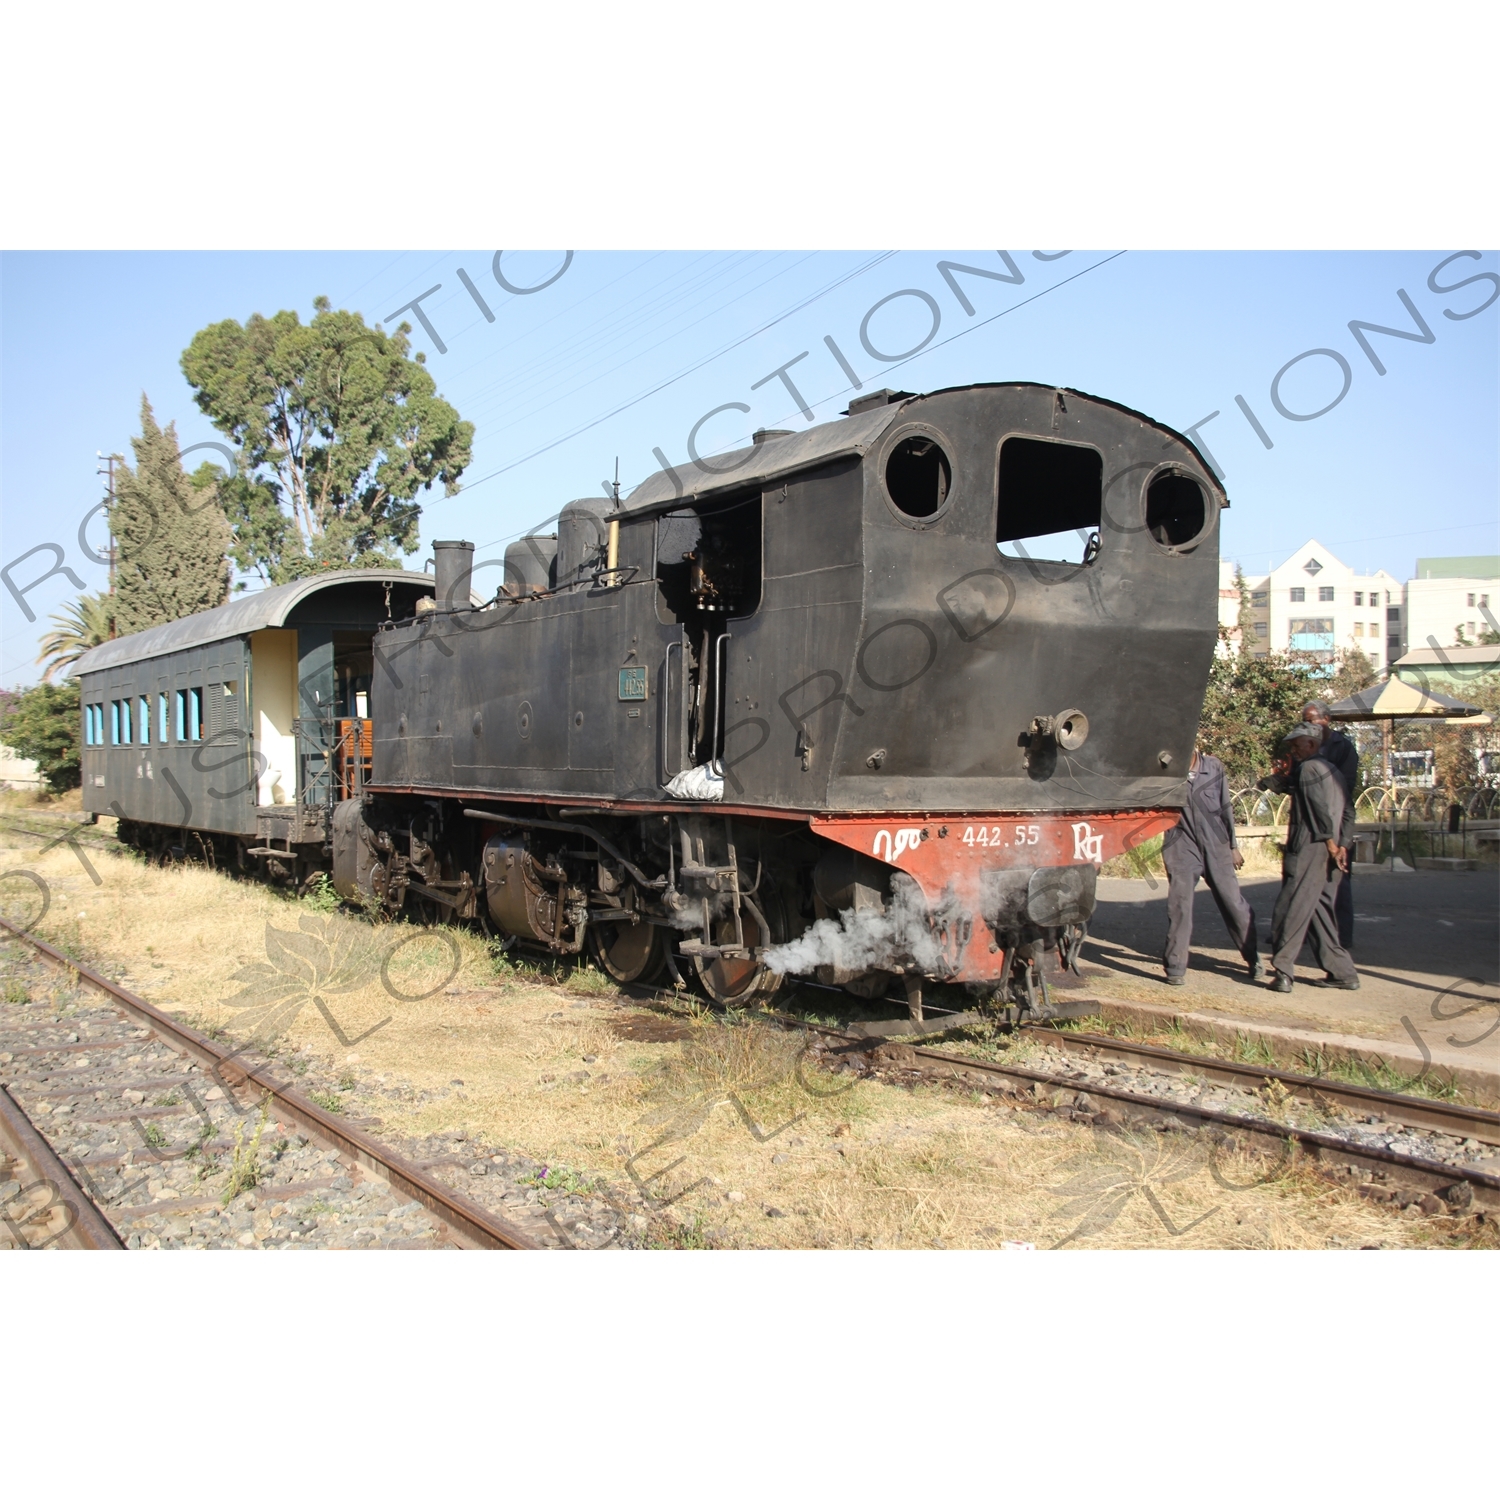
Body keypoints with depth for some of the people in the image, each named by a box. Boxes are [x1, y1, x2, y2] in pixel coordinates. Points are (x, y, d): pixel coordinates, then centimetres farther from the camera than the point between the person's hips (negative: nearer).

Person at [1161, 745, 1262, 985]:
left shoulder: (1213, 767, 4)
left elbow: (1225, 808, 10)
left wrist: (1233, 846, 11)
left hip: (1216, 847, 2)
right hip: (1182, 849, -2)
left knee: (1235, 904, 8)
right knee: (1179, 906, -6)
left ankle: (1254, 959, 25)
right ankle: (1175, 968, 4)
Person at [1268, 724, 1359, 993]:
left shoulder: (1308, 768, -6)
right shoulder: (1332, 771, 20)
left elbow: (1321, 808, -15)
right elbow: (1347, 812, 15)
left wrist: (1330, 843, -11)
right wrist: (1341, 845, 8)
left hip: (1309, 850, -9)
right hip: (1329, 852, 9)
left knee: (1292, 910, -7)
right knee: (1319, 910, 13)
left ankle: (1283, 971, -10)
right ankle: (1342, 972, 13)